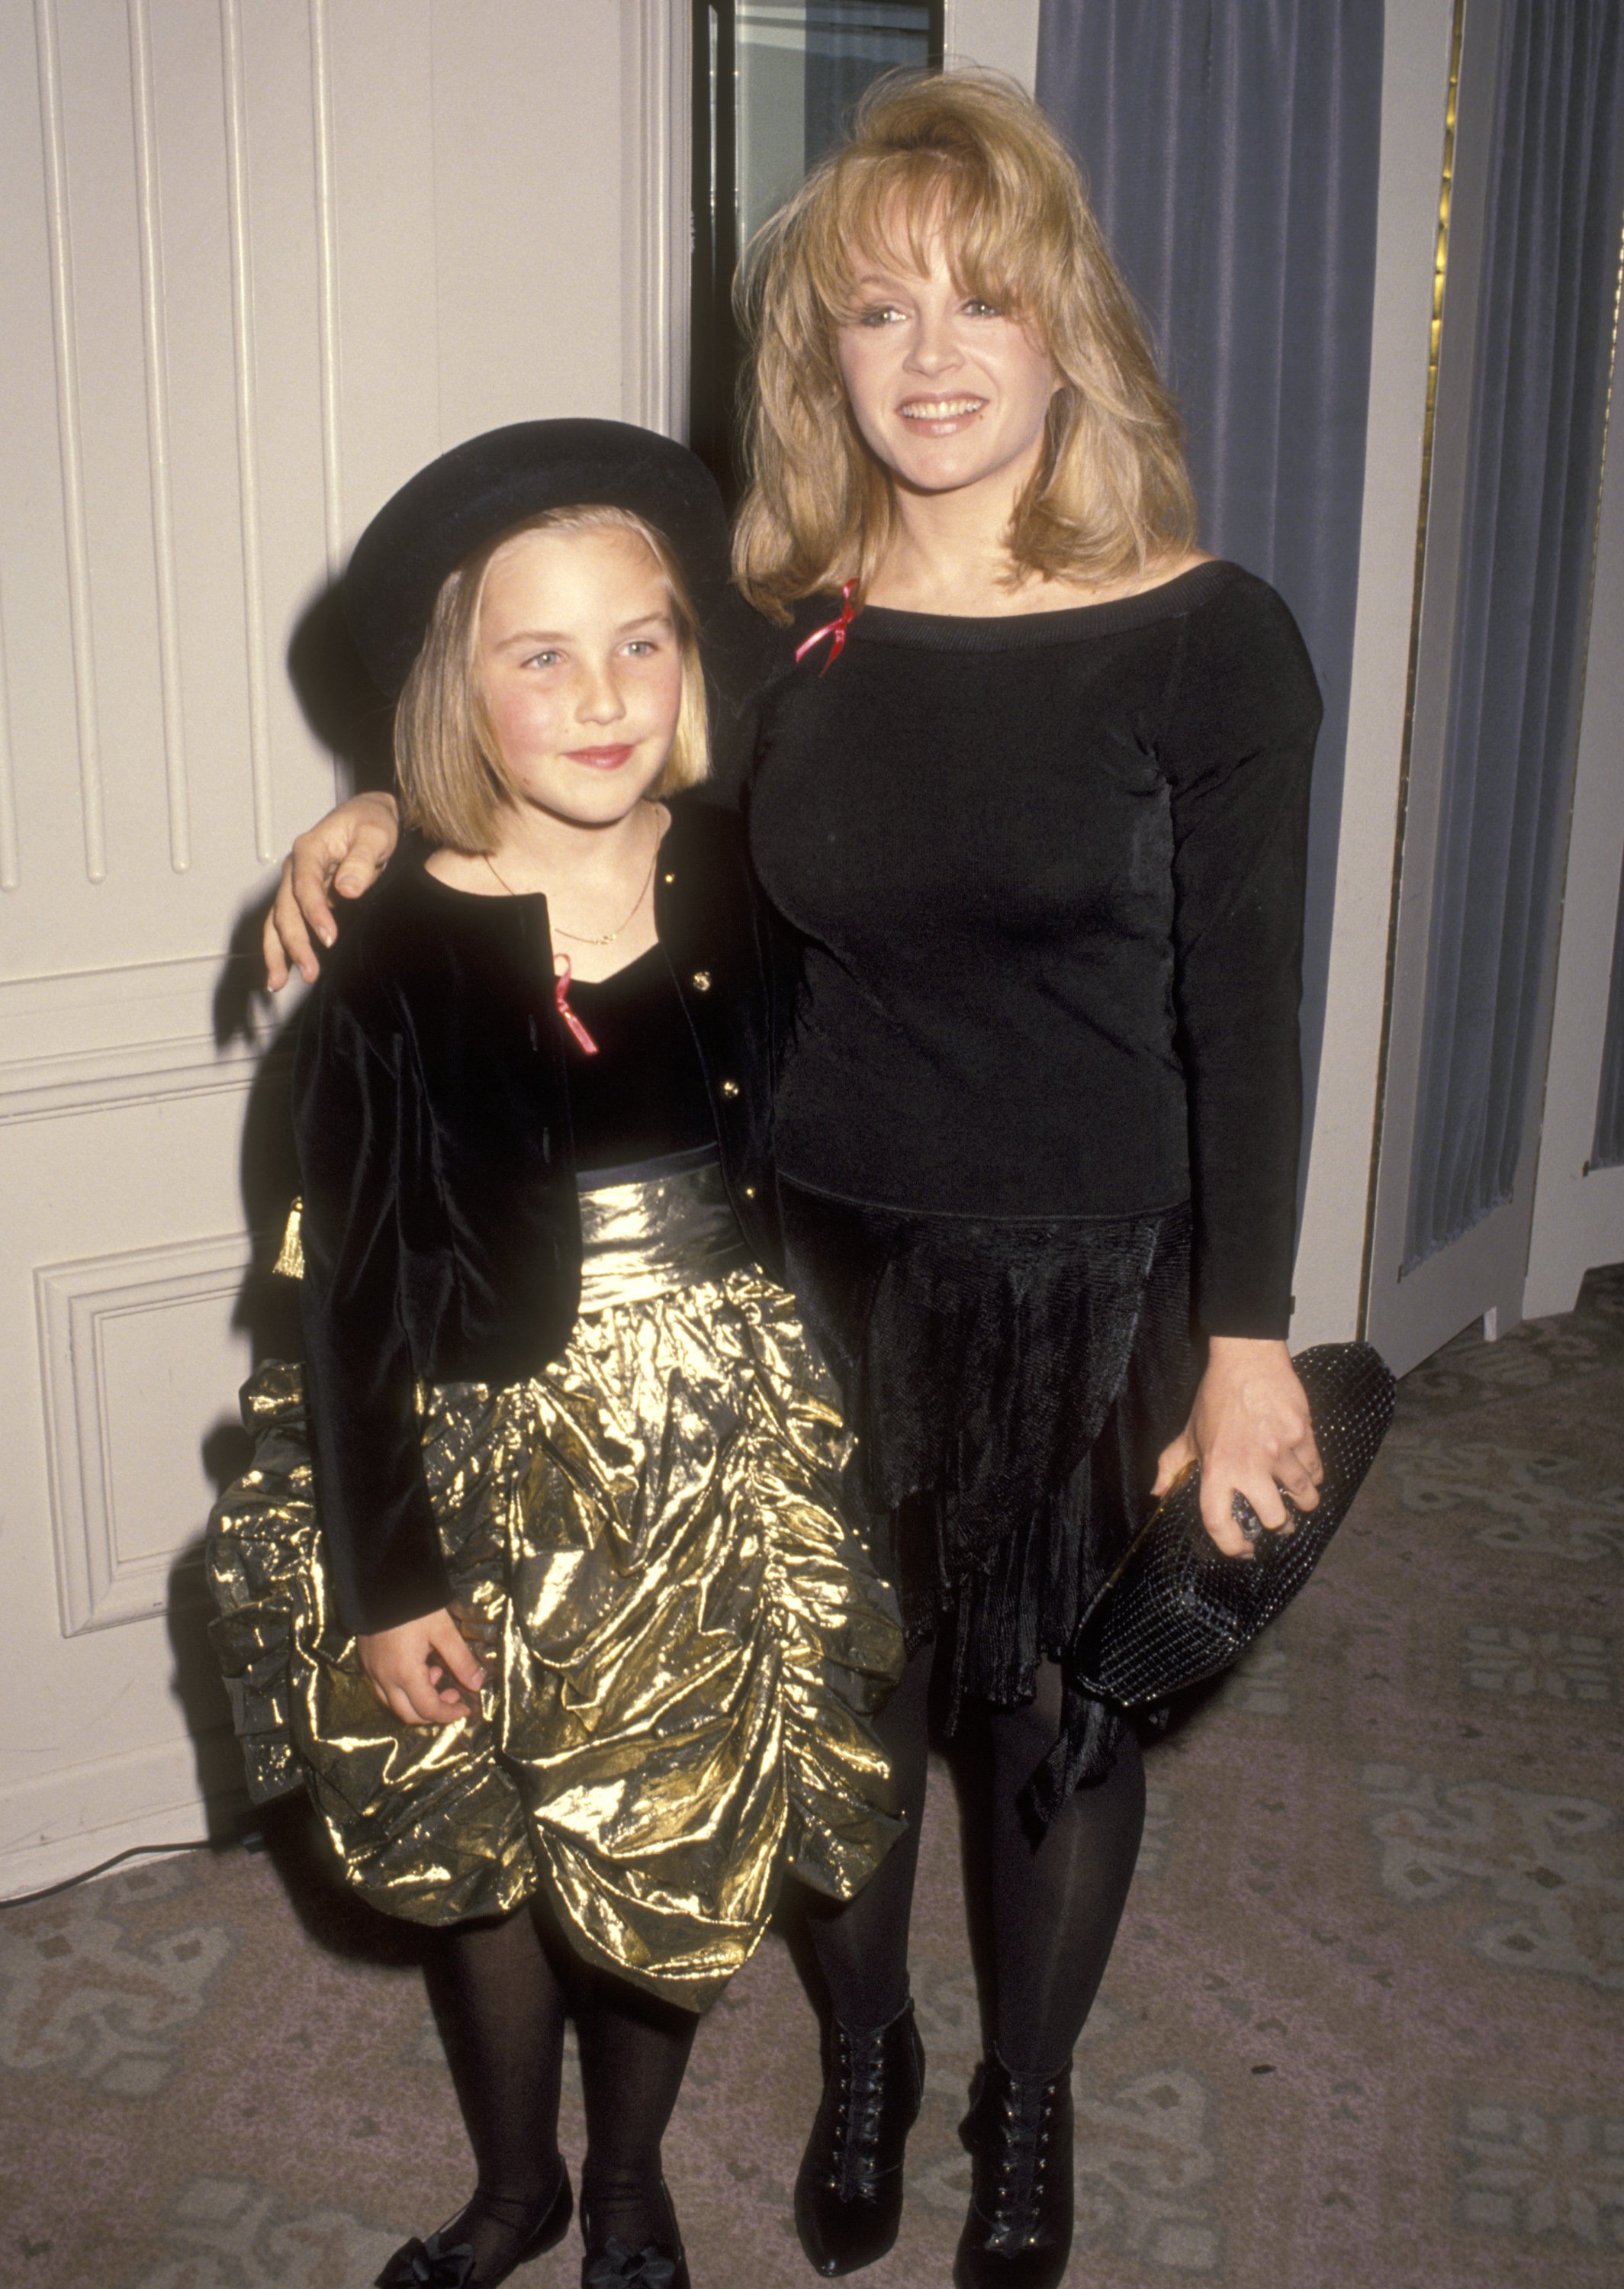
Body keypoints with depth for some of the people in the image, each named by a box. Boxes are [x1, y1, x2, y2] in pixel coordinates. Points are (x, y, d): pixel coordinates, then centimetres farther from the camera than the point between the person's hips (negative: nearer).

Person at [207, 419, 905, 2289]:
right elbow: (353, 1291, -10)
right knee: (483, 1855, 17)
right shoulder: (400, 958, -15)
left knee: (682, 1851, 16)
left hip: (723, 1460, 2)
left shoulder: (747, 888, -8)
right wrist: (385, 1578, -7)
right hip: (491, 1474, -1)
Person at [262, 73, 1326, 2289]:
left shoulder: (1206, 638, -12)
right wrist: (409, 816, -1)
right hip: (827, 1265, 3)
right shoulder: (788, 622, -3)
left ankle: (1025, 2104, 41)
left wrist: (1246, 1337, -10)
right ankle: (864, 2060, 45)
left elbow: (1243, 1016, -9)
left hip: (1092, 1284, -2)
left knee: (1063, 1706, 14)